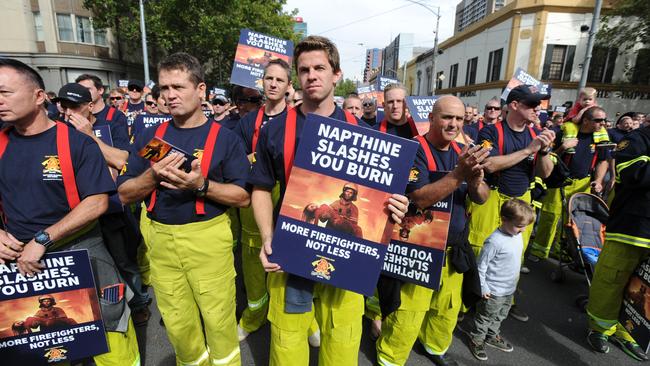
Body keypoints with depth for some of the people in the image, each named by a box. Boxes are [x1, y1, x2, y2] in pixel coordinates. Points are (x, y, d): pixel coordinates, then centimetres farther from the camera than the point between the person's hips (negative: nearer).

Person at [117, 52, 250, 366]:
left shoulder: (224, 137, -4)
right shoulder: (151, 135, 8)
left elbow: (243, 197, -8)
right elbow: (125, 194, 7)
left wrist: (202, 185, -22)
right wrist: (153, 175, -12)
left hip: (208, 237, -3)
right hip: (160, 239, 4)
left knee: (218, 319, 6)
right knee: (176, 324, 16)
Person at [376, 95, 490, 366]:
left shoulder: (462, 152, 6)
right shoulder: (415, 150, -14)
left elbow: (482, 198, 0)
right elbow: (419, 199, -25)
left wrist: (475, 180, -22)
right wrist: (458, 175, -34)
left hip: (454, 247, 7)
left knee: (449, 308, 20)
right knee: (408, 313, 0)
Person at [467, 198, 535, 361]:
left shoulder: (518, 235, -4)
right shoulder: (495, 241, -29)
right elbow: (481, 265, -21)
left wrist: (513, 280, 19)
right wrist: (483, 287, -16)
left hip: (509, 289, 8)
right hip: (494, 291, -7)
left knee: (500, 316, 26)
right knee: (485, 317, 12)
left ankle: (492, 335, 48)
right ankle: (476, 339, 33)